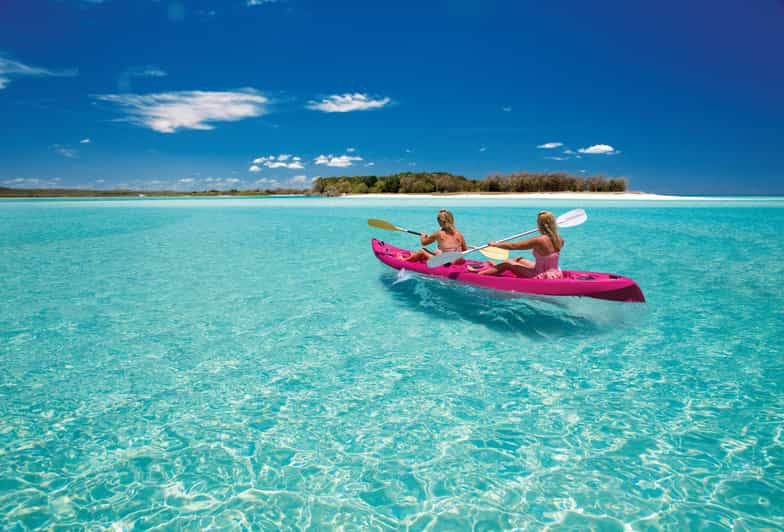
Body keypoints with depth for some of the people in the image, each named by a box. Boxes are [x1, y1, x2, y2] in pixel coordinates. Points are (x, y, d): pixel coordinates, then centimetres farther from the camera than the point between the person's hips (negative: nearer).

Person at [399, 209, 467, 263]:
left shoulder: (438, 234, -12)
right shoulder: (459, 234, -4)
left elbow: (424, 242, 6)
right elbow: (465, 249, 9)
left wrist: (422, 236, 30)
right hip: (457, 262, 5)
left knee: (422, 251, 15)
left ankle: (403, 259, 37)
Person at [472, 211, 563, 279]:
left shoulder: (539, 241, -23)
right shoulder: (559, 239, -3)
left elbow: (512, 246, -16)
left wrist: (495, 244, -1)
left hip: (543, 277, -8)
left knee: (507, 264, 3)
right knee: (519, 260, 25)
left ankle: (478, 274, 13)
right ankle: (496, 266, 50)